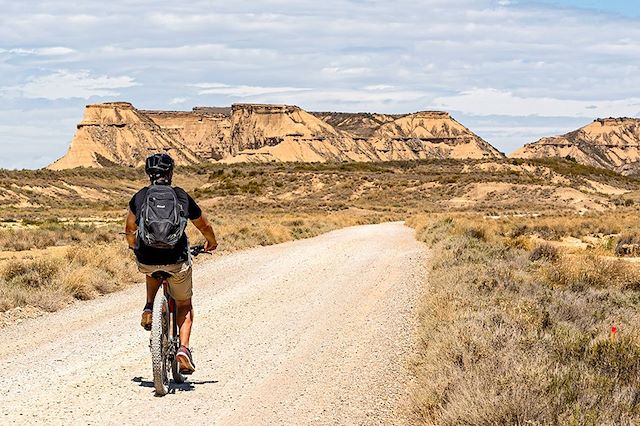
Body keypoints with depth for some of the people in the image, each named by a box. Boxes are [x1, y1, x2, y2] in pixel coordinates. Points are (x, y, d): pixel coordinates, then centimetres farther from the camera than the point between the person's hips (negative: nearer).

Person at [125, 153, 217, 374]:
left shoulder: (140, 197, 9)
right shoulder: (182, 196, 8)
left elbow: (129, 230, 23)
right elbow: (204, 226, 22)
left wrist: (134, 248, 44)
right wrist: (211, 243, 42)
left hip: (146, 261, 1)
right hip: (176, 261, -1)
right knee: (184, 305, 20)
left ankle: (149, 308, 19)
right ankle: (183, 347, 1)